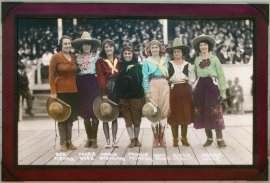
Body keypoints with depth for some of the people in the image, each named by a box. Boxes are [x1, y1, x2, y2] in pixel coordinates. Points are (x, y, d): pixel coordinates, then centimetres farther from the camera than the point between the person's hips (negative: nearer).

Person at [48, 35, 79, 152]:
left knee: (71, 116, 10)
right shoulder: (56, 57, -5)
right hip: (61, 91, -5)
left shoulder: (74, 57, 9)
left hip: (73, 91, 5)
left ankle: (69, 141, 19)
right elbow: (51, 75, -7)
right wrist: (53, 92, -12)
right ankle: (63, 142, 11)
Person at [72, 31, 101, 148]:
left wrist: (97, 74, -16)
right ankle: (89, 138, 16)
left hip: (93, 84, -2)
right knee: (84, 113, 6)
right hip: (81, 85, 2)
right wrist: (78, 69, -7)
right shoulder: (77, 58, 11)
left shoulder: (96, 57, 6)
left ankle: (94, 139, 6)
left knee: (94, 112, -3)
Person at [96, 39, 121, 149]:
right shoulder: (100, 61, 0)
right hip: (106, 88, -3)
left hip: (117, 89, 3)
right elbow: (100, 77, -6)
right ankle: (108, 141, 3)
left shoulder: (118, 60, 11)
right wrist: (104, 93, -13)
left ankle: (114, 140, 9)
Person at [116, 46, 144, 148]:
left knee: (136, 118, 4)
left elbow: (141, 79, -12)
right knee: (127, 119, 1)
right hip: (123, 96, 1)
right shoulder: (121, 66, 7)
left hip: (136, 95, -1)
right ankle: (132, 140, 8)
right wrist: (117, 97, -5)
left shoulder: (137, 66, 2)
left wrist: (133, 68, -17)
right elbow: (117, 81, 5)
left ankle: (136, 139, 20)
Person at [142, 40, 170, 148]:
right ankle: (156, 138, 3)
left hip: (164, 86, 2)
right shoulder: (147, 62, 8)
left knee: (164, 111, 0)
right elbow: (145, 78, 2)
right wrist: (147, 91, -7)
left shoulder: (165, 60, 15)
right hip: (153, 86, -2)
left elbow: (169, 74, 14)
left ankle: (161, 138, 7)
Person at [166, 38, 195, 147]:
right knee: (174, 115, 0)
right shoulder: (169, 64, 4)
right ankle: (175, 139, 7)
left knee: (185, 114, 2)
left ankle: (184, 138, 12)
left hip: (185, 91, 1)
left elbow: (192, 80, 6)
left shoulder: (188, 65, 7)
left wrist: (184, 84, -3)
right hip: (173, 91, -1)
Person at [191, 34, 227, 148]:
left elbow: (221, 75, -1)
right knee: (202, 113, 3)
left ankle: (220, 139, -4)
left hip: (212, 86, -4)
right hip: (200, 87, 4)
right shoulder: (197, 60, 13)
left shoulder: (214, 59, 3)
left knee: (215, 112, -7)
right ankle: (209, 138, 12)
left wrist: (223, 91, -7)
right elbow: (194, 75, 14)